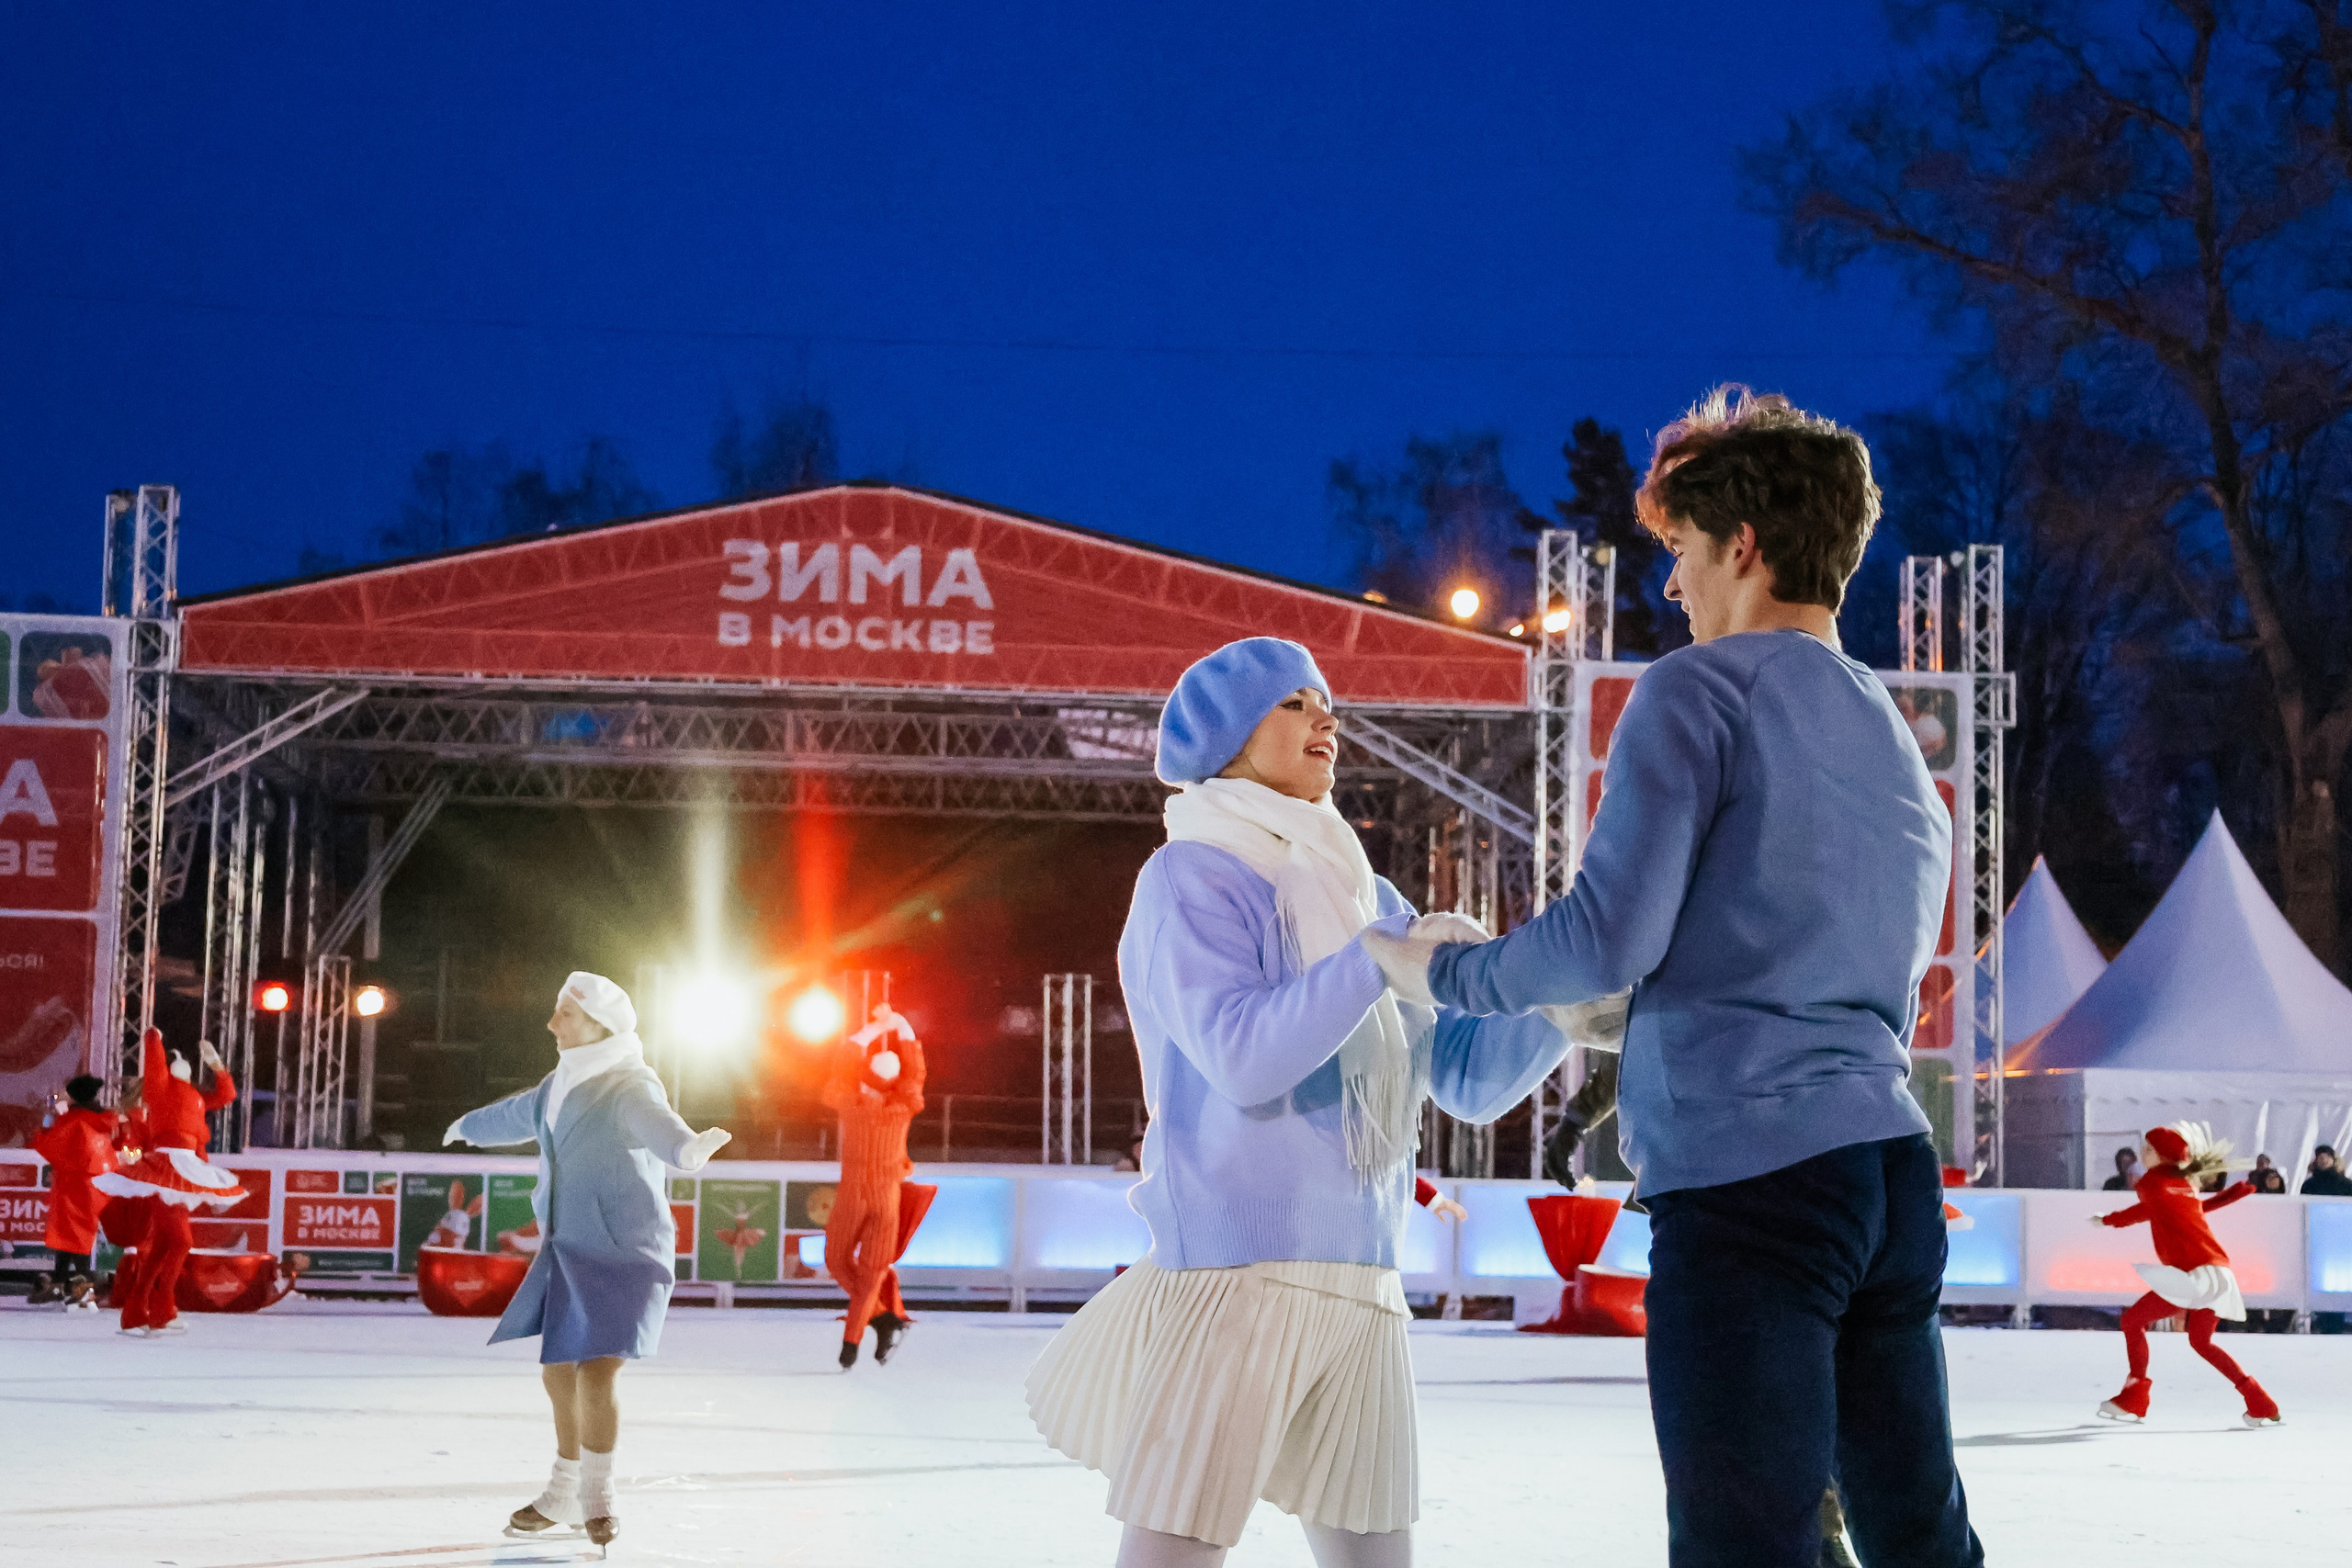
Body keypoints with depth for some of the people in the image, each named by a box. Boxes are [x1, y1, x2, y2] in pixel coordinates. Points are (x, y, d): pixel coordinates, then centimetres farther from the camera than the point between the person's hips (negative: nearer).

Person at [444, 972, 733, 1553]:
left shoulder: (630, 1085, -14)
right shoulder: (563, 1082, 11)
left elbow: (654, 1122, -37)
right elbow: (520, 1114, 33)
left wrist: (687, 1148, -61)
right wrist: (470, 1126, 53)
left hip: (623, 1249, -8)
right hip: (568, 1250, 8)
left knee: (595, 1375, -14)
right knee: (558, 1372, 13)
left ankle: (599, 1496, 5)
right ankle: (564, 1495, 29)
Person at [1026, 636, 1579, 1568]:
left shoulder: (1366, 899, 17)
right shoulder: (1191, 878, -2)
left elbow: (1468, 1080, 13)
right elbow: (1242, 1058, -17)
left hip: (1363, 1292, 7)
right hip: (1234, 1273, -7)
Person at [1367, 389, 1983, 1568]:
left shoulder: (1701, 689, -4)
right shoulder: (1901, 743, 20)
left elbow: (1611, 938, -12)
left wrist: (1441, 973, 4)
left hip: (1747, 1173, -8)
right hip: (1893, 1164, 8)